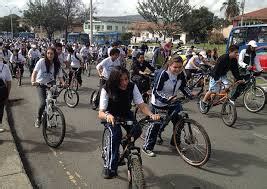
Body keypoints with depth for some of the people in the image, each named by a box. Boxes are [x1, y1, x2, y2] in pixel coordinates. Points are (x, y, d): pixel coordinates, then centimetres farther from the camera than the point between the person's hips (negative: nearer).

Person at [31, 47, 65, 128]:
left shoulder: (57, 64, -4)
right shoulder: (41, 61, -13)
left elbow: (60, 76, -3)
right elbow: (35, 72, -18)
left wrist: (63, 83, -23)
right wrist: (33, 81, -36)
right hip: (41, 85, -3)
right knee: (43, 103, -20)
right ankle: (38, 119, 6)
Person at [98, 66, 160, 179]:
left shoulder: (132, 87, -18)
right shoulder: (107, 89, -24)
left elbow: (141, 105, -19)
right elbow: (100, 113, -29)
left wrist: (151, 115, -39)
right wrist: (107, 116, -53)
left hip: (126, 115, 3)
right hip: (111, 115, -2)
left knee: (137, 130, -26)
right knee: (116, 133, -31)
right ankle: (110, 167, -17)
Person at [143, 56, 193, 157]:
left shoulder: (181, 75, -8)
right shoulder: (163, 74, -25)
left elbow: (183, 87, 8)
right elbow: (156, 91, -25)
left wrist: (191, 95, -8)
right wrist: (167, 98, -38)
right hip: (159, 103, -6)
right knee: (156, 124, -2)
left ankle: (175, 142, 30)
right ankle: (147, 147, 12)